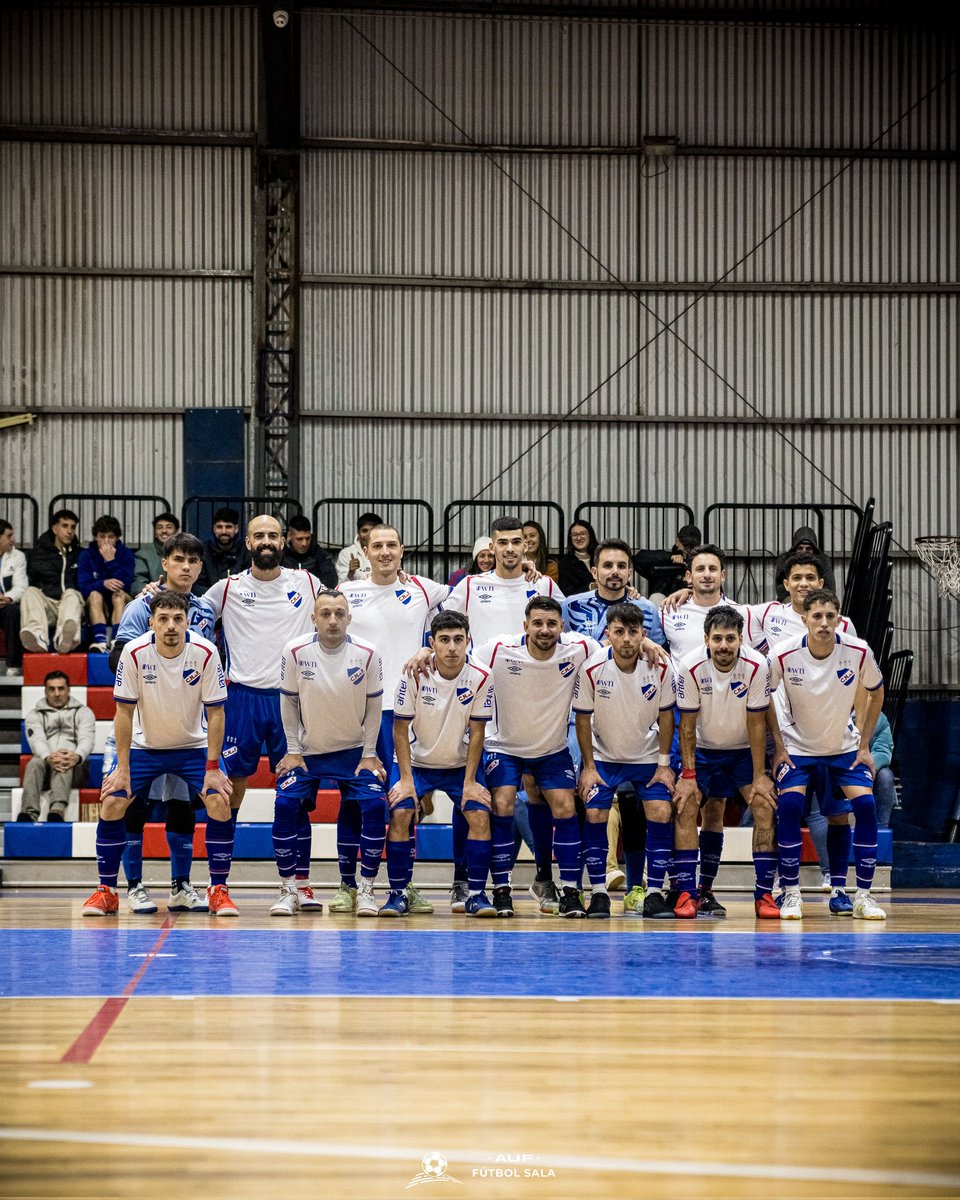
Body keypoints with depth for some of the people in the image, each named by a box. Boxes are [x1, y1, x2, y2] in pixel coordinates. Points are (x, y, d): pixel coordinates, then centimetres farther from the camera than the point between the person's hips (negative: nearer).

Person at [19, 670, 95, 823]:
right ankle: (29, 813, -58)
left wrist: (77, 756, -32)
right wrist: (48, 758, -31)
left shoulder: (83, 712, 14)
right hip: (46, 764, 1)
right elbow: (37, 740, -5)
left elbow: (86, 739, -5)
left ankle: (57, 811, -65)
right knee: (34, 763, -35)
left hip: (73, 767, -1)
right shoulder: (34, 715, 15)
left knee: (64, 765, -37)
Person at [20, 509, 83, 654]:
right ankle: (38, 636, -62)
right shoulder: (38, 553, 17)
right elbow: (31, 583, 15)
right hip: (46, 602, 0)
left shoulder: (79, 554, 21)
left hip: (71, 601, 0)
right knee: (30, 592, -31)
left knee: (71, 594, -34)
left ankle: (64, 637, -69)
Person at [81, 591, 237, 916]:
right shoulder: (134, 652, -19)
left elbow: (215, 712, -13)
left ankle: (219, 891, -4)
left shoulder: (205, 653, -20)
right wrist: (122, 768, -14)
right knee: (111, 803, -14)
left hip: (194, 746, 0)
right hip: (144, 746, 0)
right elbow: (124, 712, -12)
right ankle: (106, 892, 2)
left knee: (220, 804, -19)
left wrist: (213, 769, -16)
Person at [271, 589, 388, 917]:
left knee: (375, 804, -18)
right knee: (285, 804, -18)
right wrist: (293, 752, -4)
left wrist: (369, 755, -4)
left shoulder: (366, 654, -12)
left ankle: (366, 890, -5)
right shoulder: (296, 651, -12)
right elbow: (288, 702, -1)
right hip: (307, 750, 0)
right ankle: (289, 890, -3)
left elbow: (373, 706, -2)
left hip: (354, 751, 0)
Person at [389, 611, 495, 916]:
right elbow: (401, 729, -10)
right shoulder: (414, 676, -17)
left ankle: (476, 894, -7)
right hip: (418, 762, -1)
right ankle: (398, 894, -9)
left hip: (461, 764, 1)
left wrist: (470, 781, -12)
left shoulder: (480, 679, -15)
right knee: (399, 812, -22)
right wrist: (406, 779, -15)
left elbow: (476, 732, -8)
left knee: (480, 814, -20)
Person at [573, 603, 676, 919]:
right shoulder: (592, 668, -21)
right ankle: (599, 893, -3)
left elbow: (665, 715, -5)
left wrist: (664, 764, -5)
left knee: (661, 813, -12)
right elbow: (583, 719, -9)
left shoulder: (660, 667, -18)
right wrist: (589, 767, -10)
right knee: (594, 814, -14)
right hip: (603, 755, -1)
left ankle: (654, 894, -2)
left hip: (647, 755, 1)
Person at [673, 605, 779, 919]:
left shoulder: (756, 665, -23)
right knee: (685, 805, -15)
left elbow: (756, 723, -16)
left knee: (765, 807, -15)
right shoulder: (690, 667, -22)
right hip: (703, 750, 0)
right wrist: (688, 774, -17)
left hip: (745, 749, 0)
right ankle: (686, 891, -9)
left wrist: (759, 776, -16)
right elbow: (687, 724, -14)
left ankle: (764, 894, -9)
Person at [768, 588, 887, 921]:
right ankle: (790, 894, -10)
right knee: (789, 806, -22)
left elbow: (876, 693, 1)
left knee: (865, 805, -15)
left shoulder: (859, 652, -19)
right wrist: (778, 747, -8)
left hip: (845, 746, 1)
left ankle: (862, 895, -4)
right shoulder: (783, 654, -22)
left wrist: (864, 745, -2)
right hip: (797, 746, -1)